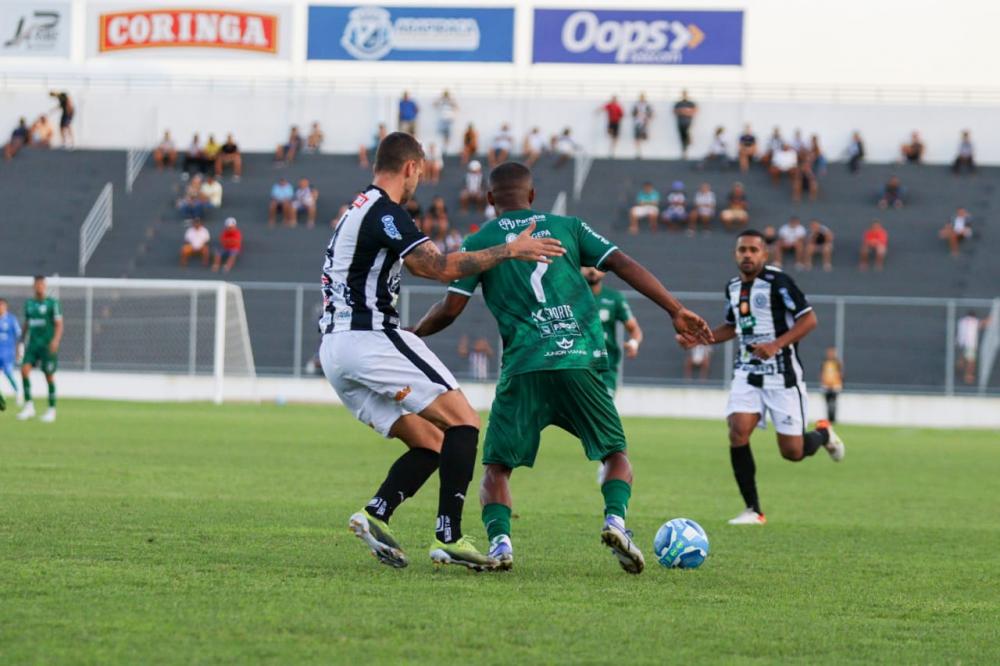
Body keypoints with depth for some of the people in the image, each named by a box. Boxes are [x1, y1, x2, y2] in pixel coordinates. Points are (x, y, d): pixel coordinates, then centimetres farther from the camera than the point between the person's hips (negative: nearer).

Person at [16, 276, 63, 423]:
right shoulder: (29, 303, 11)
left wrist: (55, 340, -24)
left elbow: (59, 324, -9)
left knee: (49, 376, 1)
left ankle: (51, 410, 12)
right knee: (25, 369, -14)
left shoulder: (53, 303, -5)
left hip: (48, 345, -4)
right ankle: (29, 406, -9)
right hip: (32, 344, 4)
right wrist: (21, 342, 19)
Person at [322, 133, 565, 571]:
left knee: (430, 445, 10)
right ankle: (449, 536, -17)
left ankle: (375, 515, -7)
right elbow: (441, 268, -19)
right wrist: (509, 250, -13)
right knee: (463, 422, -8)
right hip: (371, 339, -10)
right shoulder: (383, 211, -10)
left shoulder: (360, 210, 21)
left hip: (336, 348, 10)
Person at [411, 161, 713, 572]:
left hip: (523, 368, -1)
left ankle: (499, 541, -15)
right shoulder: (567, 227, 16)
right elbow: (623, 265, 6)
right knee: (615, 454, 15)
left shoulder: (480, 242, 10)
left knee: (496, 466, 10)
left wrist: (412, 335, 24)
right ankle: (615, 519, -14)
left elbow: (450, 309, 5)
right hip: (581, 361, 1)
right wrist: (676, 311, 6)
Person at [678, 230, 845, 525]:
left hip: (782, 375, -5)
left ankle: (823, 434, 35)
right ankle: (753, 510, -7)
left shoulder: (777, 282, -12)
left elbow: (809, 319, -14)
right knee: (738, 432, -17)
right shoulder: (733, 287, 9)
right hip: (747, 373, 5)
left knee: (793, 452, -3)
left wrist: (777, 345, -25)